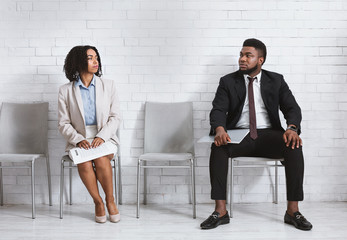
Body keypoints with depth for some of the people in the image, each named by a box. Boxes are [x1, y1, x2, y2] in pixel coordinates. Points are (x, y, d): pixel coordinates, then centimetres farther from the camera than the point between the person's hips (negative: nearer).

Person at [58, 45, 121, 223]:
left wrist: (102, 137, -14)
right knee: (84, 163, -30)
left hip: (105, 138, 0)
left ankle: (110, 200, -8)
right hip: (79, 140, 0)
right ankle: (98, 202, -8)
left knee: (101, 160, -31)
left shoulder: (108, 86, 6)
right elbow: (63, 124, 3)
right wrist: (78, 139, -15)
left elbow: (115, 117, 3)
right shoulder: (66, 91, 4)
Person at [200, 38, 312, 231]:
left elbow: (292, 108, 2)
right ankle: (220, 211, -30)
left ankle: (293, 210, -24)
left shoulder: (276, 80, 10)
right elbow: (218, 110, -4)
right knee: (218, 147, -33)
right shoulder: (228, 81, 8)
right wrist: (219, 129, -28)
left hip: (268, 135, 1)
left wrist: (292, 128, -22)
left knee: (294, 147, -30)